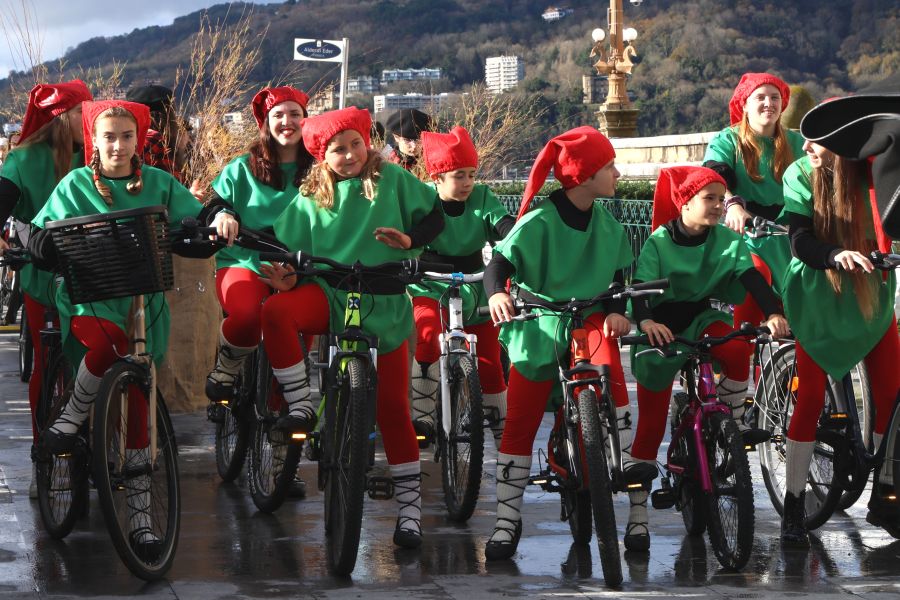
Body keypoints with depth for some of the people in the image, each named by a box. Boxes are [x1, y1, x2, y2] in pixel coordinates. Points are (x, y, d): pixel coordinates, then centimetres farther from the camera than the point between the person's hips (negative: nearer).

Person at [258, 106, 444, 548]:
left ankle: (410, 506, 8)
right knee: (276, 311, -32)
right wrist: (286, 276, -15)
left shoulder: (391, 180, 3)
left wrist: (410, 239, -15)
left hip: (384, 304, -1)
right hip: (329, 292, 1)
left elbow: (435, 215, 5)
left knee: (392, 405, -3)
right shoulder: (311, 198, 7)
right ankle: (301, 404, -20)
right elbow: (291, 248, 8)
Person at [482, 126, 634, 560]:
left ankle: (627, 471, -20)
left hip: (588, 319, 3)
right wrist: (496, 293, -41)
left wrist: (617, 310, -13)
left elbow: (619, 276, 7)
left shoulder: (609, 225, 2)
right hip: (539, 328, -3)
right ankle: (507, 521, 8)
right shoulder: (539, 222, -14)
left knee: (609, 366, -30)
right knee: (520, 423, -3)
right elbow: (500, 261, -20)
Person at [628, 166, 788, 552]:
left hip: (703, 317, 2)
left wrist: (773, 313, -35)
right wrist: (645, 321, -46)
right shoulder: (659, 242, -13)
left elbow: (750, 276, -17)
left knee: (736, 347, -34)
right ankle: (637, 516, 3)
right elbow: (641, 287, -25)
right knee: (650, 424, -4)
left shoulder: (726, 240, -6)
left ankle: (735, 422, -10)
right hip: (662, 329, -2)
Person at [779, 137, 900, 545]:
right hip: (818, 298, -1)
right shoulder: (801, 175, -14)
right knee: (811, 397, -3)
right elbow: (800, 242, -22)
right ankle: (793, 508, 5)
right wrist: (837, 255, -42)